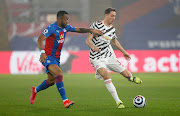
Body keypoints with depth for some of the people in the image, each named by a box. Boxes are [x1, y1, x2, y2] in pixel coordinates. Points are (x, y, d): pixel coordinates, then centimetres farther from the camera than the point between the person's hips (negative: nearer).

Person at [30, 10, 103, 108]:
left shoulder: (65, 27, 6)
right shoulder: (51, 28, -18)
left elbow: (78, 30, 14)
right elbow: (40, 39, -26)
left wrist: (91, 30, 1)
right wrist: (42, 52, -40)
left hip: (56, 58, 9)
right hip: (48, 56, -9)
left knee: (51, 81, 15)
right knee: (59, 74, -26)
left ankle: (35, 90, 42)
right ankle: (65, 101, -28)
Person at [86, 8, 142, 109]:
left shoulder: (112, 29, 7)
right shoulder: (97, 25, -12)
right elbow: (88, 40, -16)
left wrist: (124, 52, 31)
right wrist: (93, 46, -37)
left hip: (109, 55, 5)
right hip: (97, 58, -5)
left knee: (126, 74, 0)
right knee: (105, 74, -30)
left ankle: (131, 78, 43)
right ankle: (118, 101, -25)